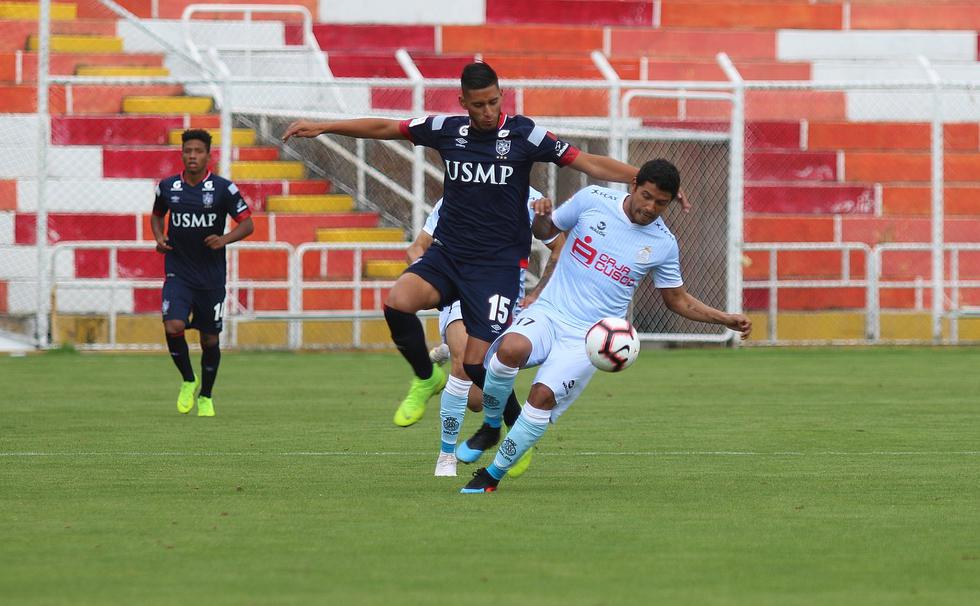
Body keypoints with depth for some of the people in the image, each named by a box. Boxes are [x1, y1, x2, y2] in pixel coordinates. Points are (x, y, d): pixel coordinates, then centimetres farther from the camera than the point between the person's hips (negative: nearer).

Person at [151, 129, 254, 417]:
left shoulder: (223, 188, -5)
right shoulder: (168, 187, 3)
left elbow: (246, 224, -2)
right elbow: (157, 215, 22)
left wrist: (224, 240, -20)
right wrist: (159, 238, 1)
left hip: (211, 275, -1)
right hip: (178, 273, 1)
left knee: (209, 339, 5)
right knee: (173, 327, -19)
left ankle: (205, 396, 26)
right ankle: (188, 380, 7)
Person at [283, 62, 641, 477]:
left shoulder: (523, 134, -7)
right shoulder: (447, 130, 2)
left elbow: (589, 163, -7)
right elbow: (384, 129, 12)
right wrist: (322, 127, 10)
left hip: (497, 263, -3)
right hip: (446, 253, 3)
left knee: (476, 364, -11)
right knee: (398, 302, -26)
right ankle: (426, 378, 1)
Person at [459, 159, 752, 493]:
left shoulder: (663, 244, 3)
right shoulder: (592, 200, 0)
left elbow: (677, 300, 17)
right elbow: (547, 230, 15)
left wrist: (728, 320, 9)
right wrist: (540, 217, -9)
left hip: (589, 338, 0)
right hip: (548, 313, 0)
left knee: (543, 396, -24)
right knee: (511, 349, -34)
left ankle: (492, 475, -7)